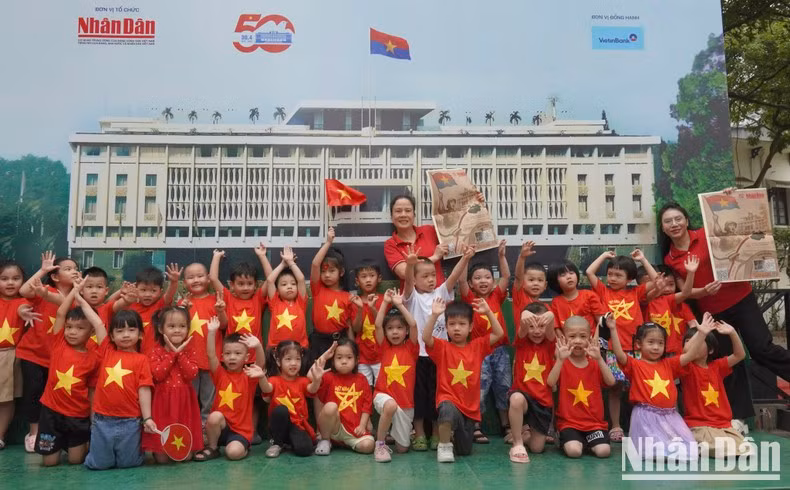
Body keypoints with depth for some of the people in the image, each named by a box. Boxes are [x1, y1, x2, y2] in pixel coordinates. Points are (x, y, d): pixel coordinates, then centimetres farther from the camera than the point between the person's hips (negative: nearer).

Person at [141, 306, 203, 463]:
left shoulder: (189, 352, 4)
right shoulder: (155, 352, -1)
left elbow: (191, 374, -11)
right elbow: (158, 375, -17)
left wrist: (180, 353, -13)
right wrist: (172, 354, -13)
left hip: (184, 404, 2)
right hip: (163, 403, -2)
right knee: (162, 458, 2)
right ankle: (158, 450, 30)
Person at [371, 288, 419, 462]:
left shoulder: (411, 348, 1)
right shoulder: (385, 348, 3)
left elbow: (413, 325, -13)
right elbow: (377, 325, -9)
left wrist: (399, 304, -9)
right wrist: (385, 302, -8)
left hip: (406, 401, 1)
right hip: (384, 394, -1)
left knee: (402, 448, 4)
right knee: (391, 405, -39)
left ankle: (396, 431, 40)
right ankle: (380, 444, -17)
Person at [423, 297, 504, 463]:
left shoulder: (477, 346, 5)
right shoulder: (442, 347, -2)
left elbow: (499, 334, -3)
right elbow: (426, 337, -21)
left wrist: (488, 312, -11)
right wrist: (434, 315, -30)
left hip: (470, 407, 3)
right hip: (449, 401, -3)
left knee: (465, 450, 8)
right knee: (448, 410, -40)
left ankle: (452, 435, 43)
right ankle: (444, 446, -15)